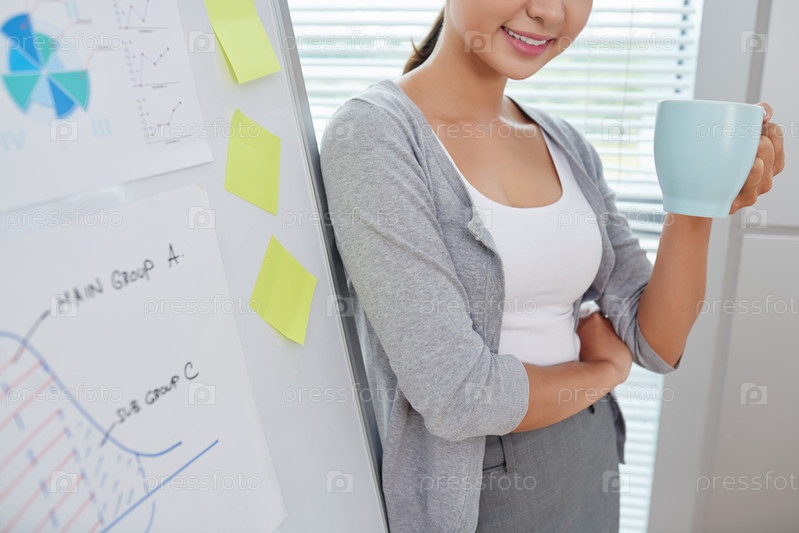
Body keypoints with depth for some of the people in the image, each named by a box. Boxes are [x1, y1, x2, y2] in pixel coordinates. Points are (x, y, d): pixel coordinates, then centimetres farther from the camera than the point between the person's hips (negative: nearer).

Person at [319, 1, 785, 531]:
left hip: (591, 467, 6)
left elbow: (658, 346, -1)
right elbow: (456, 398, -25)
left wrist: (696, 211, -17)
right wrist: (603, 370, -8)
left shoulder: (567, 144, -1)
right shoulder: (372, 134, -20)